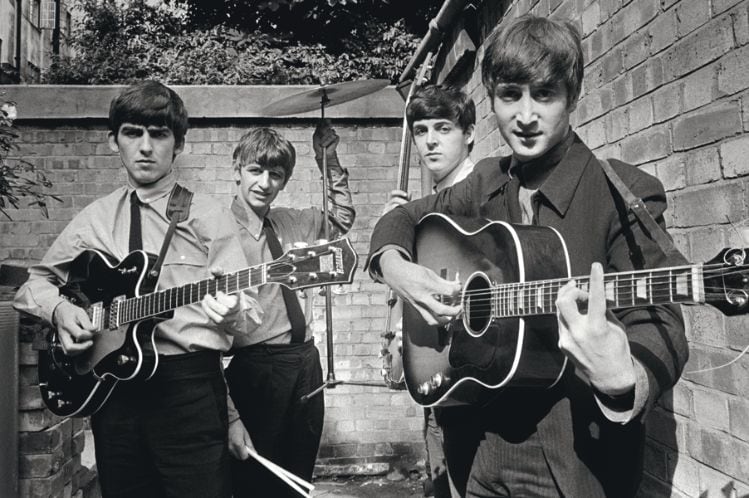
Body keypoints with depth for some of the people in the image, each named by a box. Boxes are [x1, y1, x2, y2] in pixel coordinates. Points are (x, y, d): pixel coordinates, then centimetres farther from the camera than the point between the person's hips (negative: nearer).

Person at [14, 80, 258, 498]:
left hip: (189, 385, -3)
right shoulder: (95, 219, 9)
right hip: (112, 385, 4)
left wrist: (229, 311, -27)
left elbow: (242, 314, -4)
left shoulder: (208, 217, -1)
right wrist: (59, 308, -3)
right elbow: (35, 283, 19)